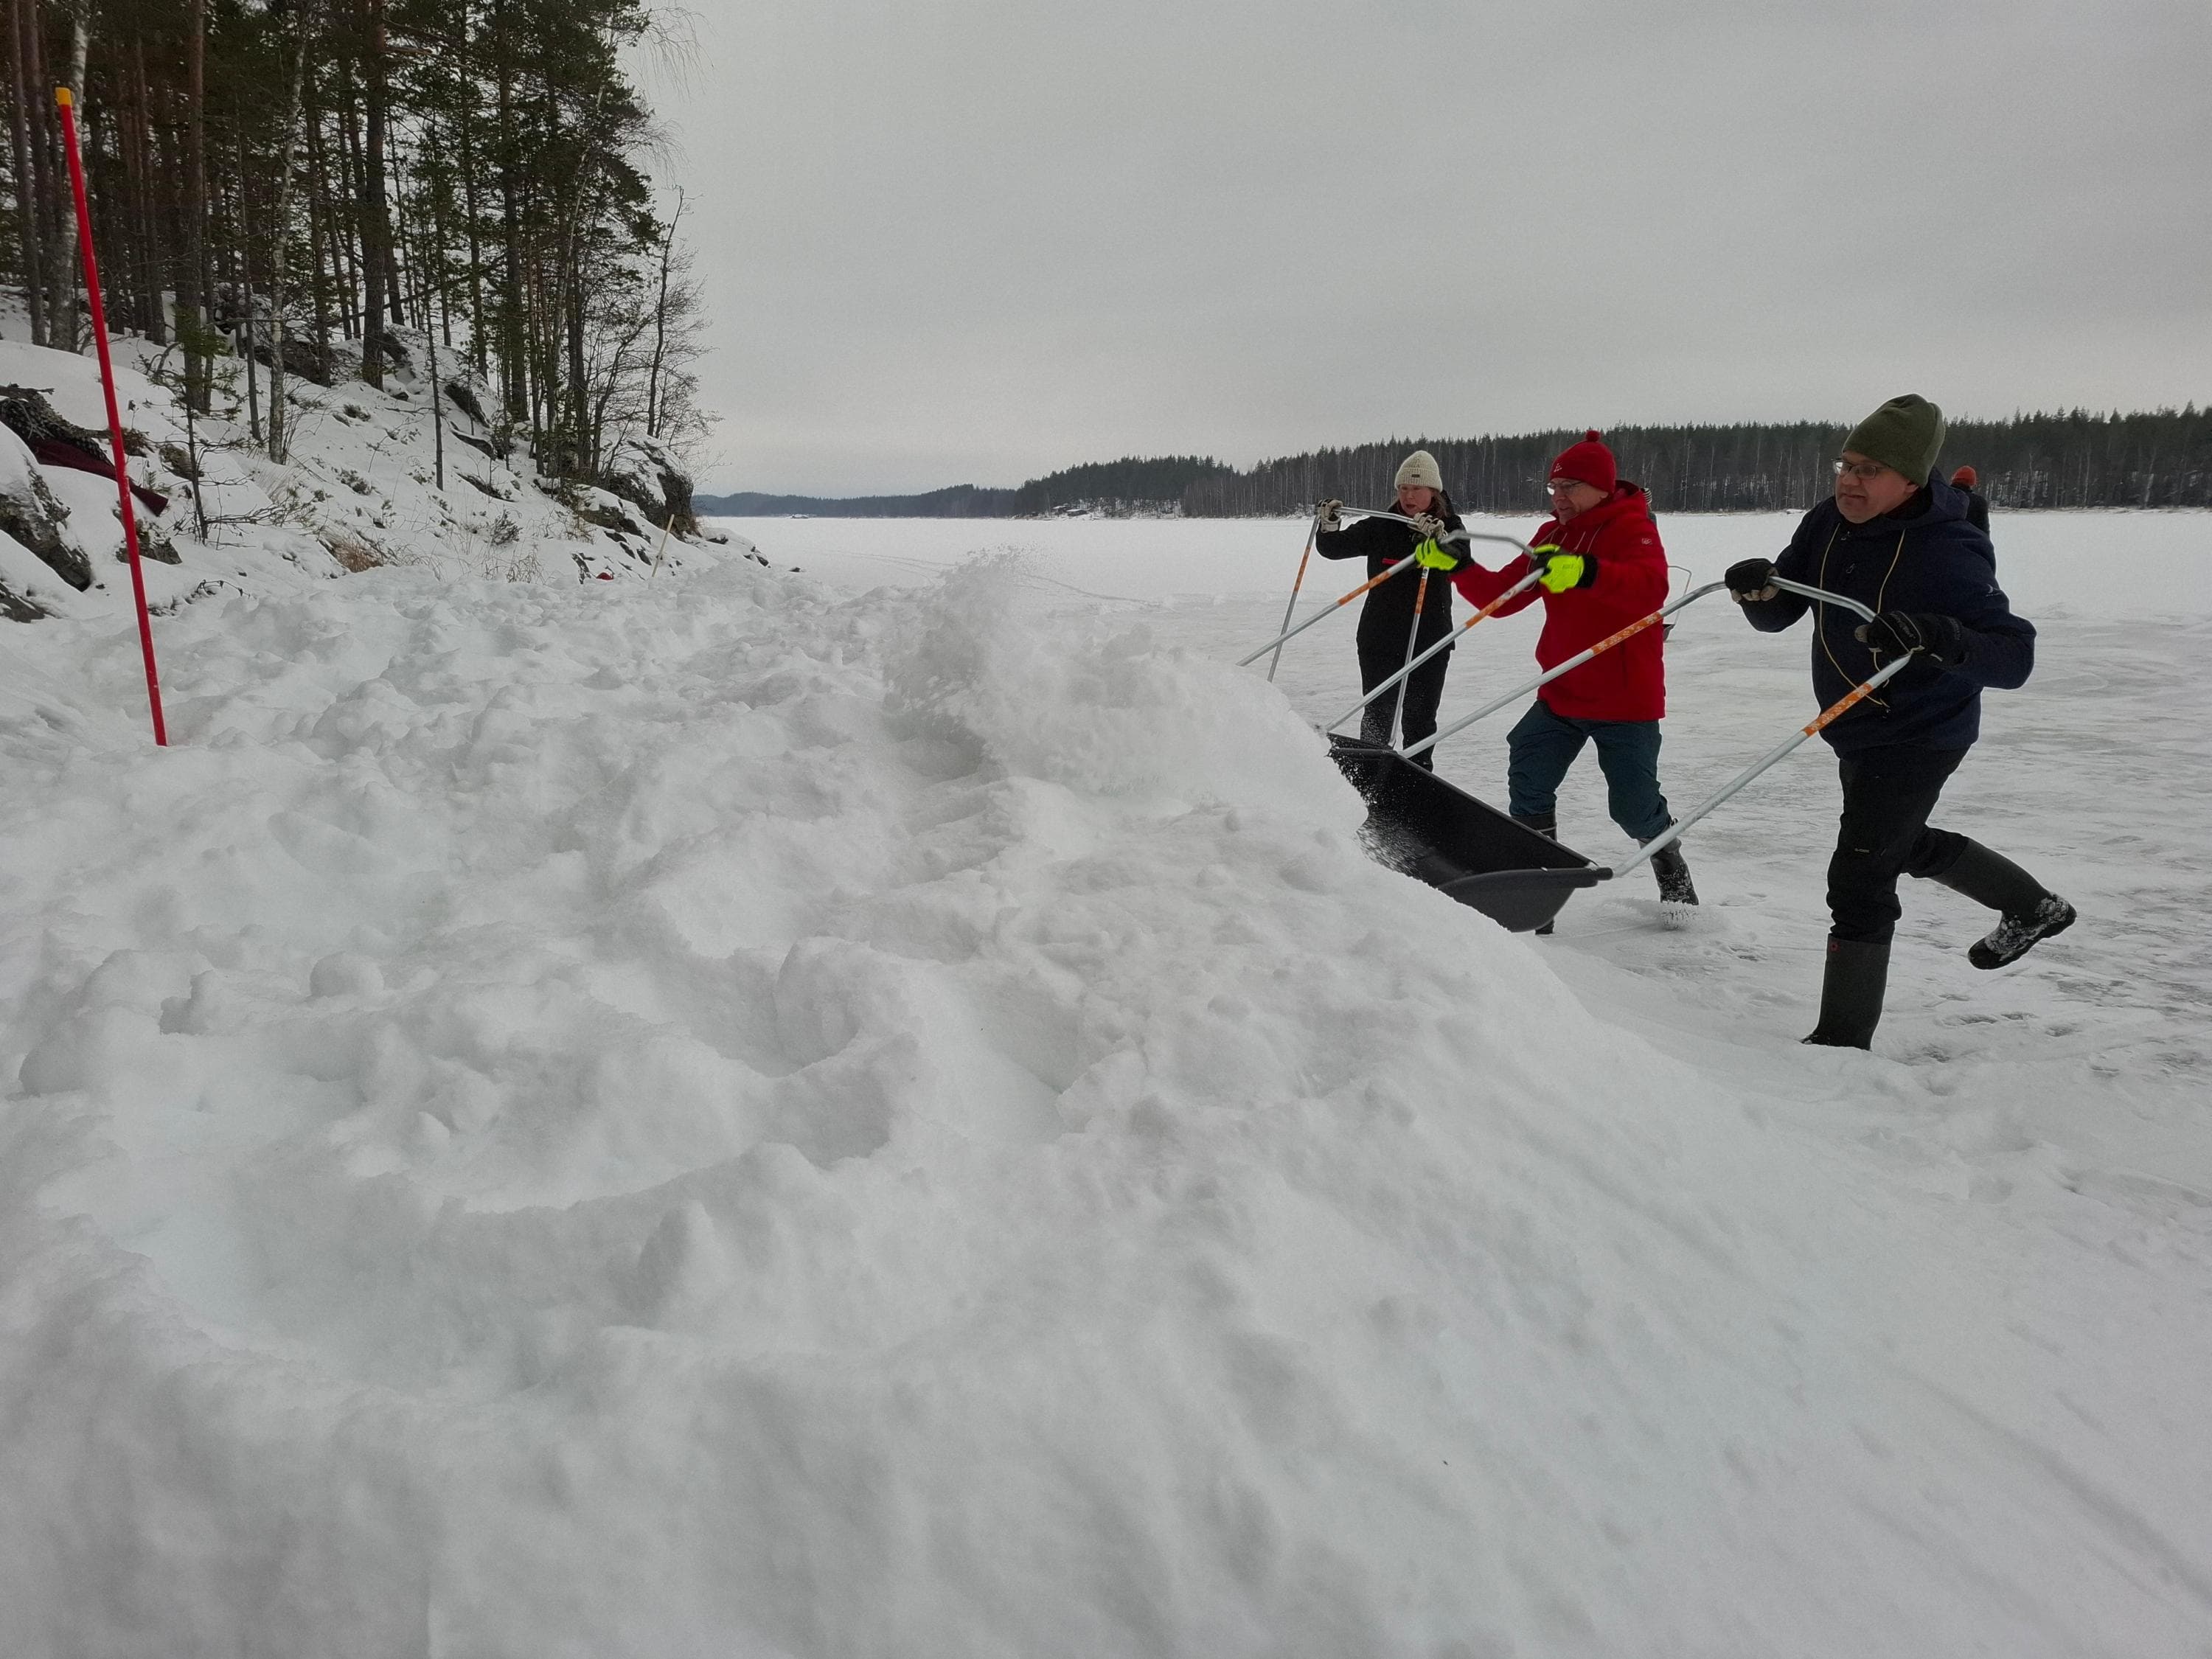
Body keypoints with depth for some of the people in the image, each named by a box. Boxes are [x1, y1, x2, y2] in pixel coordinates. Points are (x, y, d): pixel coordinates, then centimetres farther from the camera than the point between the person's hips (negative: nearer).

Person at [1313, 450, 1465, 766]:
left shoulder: (1451, 528, -1)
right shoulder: (1381, 527, 2)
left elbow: (1461, 565, -20)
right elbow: (1334, 547, 3)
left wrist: (1439, 539, -38)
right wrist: (1328, 526, -17)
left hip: (1429, 642, -1)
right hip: (1379, 639, 1)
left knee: (1420, 719, 6)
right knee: (1377, 716, 2)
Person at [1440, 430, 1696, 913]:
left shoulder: (1633, 528, -12)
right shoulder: (1551, 536, 8)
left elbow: (1650, 588, -33)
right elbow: (1502, 596, 4)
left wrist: (1584, 571, -49)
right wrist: (1460, 567, -12)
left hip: (1625, 697, -6)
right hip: (1561, 694, 6)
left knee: (1634, 807, 1)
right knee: (1528, 785, -3)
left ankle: (1673, 874, 29)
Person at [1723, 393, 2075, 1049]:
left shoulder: (1949, 553, -28)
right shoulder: (1828, 524, -8)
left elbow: (2014, 657, -33)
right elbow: (1776, 617, -4)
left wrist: (1936, 637, -52)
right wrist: (1758, 586, -28)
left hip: (1919, 734, -9)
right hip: (1856, 728, 9)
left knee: (1859, 876, -10)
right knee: (1903, 843, 28)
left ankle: (1844, 1040, 2)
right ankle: (2033, 907, 53)